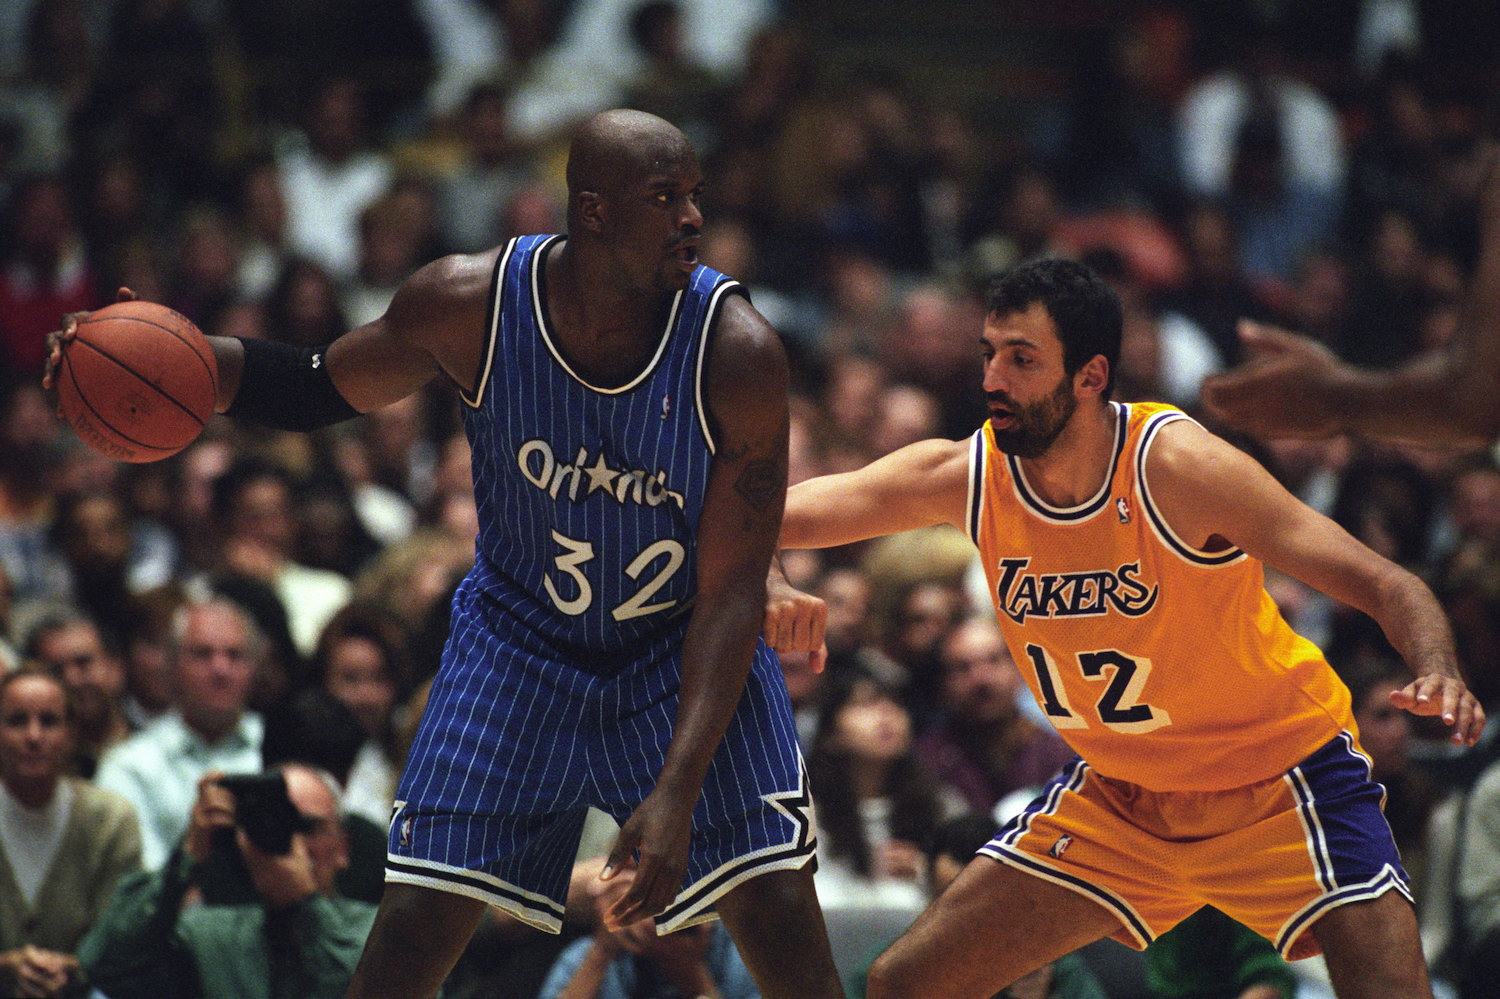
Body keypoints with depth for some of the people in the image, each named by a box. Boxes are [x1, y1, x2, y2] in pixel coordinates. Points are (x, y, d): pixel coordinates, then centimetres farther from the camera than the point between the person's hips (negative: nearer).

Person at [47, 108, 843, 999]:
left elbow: (732, 593, -22)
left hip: (686, 646, -1)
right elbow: (318, 390, -1)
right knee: (414, 925, -6)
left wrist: (677, 793, -29)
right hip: (520, 633, 1)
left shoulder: (739, 352, -26)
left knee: (781, 914, -12)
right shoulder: (472, 306, -21)